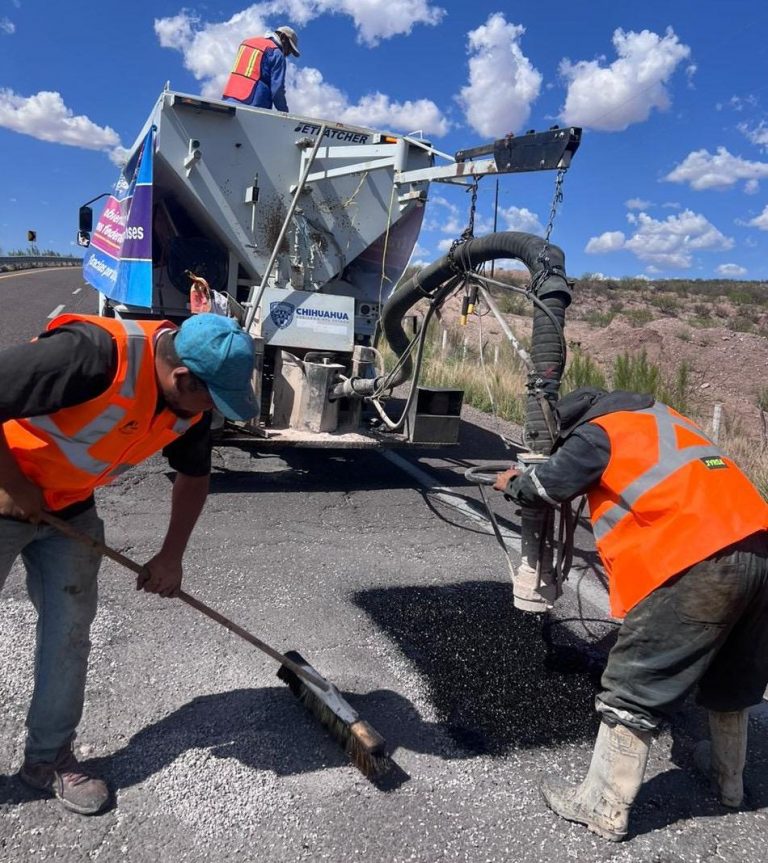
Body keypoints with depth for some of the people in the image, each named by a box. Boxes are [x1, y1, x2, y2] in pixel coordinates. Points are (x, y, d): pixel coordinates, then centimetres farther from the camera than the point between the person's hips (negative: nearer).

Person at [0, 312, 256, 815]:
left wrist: (171, 557, 4)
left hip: (70, 508, 6)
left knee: (69, 629, 8)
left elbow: (194, 474, 4)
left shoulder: (191, 397, -12)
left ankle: (49, 757, 25)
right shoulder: (90, 355, -37)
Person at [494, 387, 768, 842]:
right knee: (731, 675, 28)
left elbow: (547, 485, 7)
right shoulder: (659, 417, 26)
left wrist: (512, 483, 29)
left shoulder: (597, 432, 4)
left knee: (634, 690, 4)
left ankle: (604, 809, 15)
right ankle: (729, 778, 47)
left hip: (698, 563, -8)